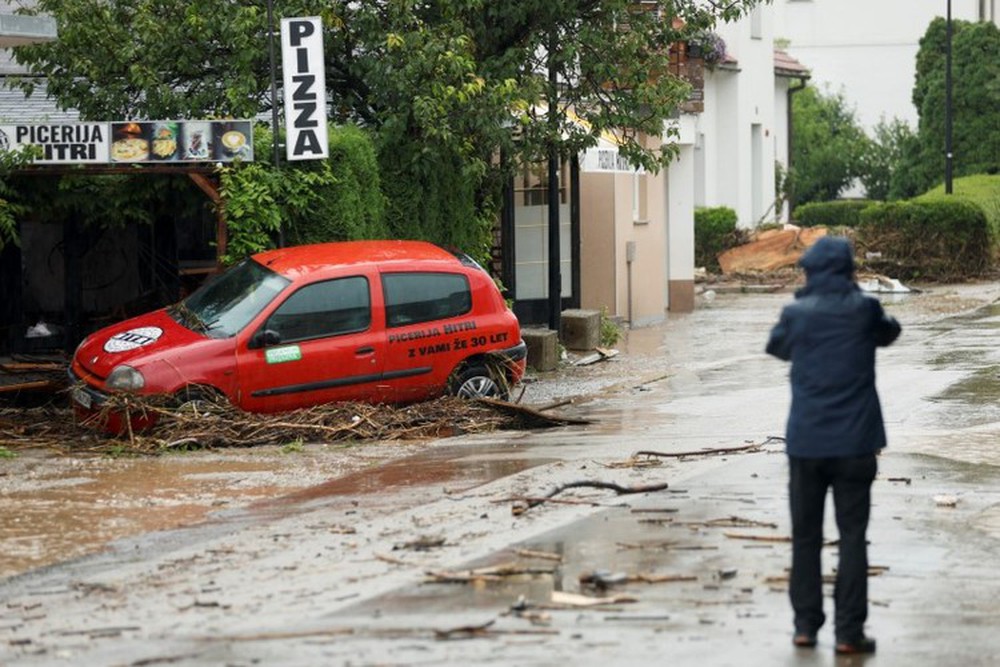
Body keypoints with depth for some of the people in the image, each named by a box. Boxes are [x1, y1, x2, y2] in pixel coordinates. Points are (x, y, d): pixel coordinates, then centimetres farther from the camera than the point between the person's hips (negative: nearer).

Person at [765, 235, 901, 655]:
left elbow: (777, 346, 17)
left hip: (806, 443, 1)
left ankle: (806, 625, 12)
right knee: (852, 537, 2)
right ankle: (849, 631, -2)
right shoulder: (864, 309, -4)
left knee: (805, 537, 12)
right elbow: (889, 332, 18)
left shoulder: (797, 313, -3)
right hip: (854, 443, -1)